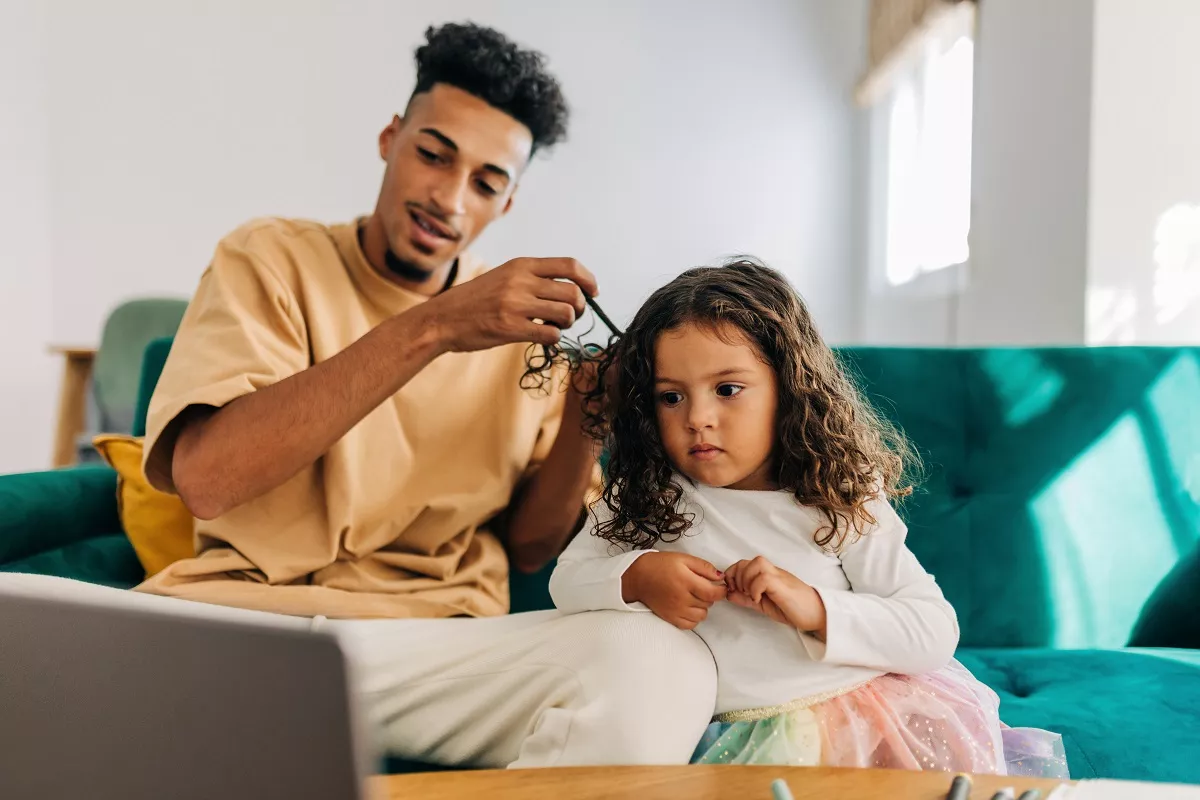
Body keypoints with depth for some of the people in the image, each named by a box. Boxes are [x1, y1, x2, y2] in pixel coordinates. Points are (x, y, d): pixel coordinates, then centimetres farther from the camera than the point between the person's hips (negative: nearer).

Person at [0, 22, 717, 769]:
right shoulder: (275, 258, 2)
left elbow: (529, 548, 10)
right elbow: (203, 474, -17)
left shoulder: (522, 321, 9)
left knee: (665, 659, -27)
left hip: (436, 646, 3)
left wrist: (583, 425, -11)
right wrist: (430, 329, -24)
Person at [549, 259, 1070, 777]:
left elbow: (936, 632, -6)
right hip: (744, 733, 2)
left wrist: (815, 608, -20)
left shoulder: (840, 503, -4)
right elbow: (568, 581, 4)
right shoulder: (645, 500, 2)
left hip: (869, 710, -1)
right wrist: (636, 576, -16)